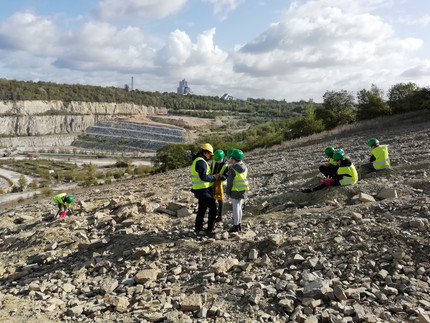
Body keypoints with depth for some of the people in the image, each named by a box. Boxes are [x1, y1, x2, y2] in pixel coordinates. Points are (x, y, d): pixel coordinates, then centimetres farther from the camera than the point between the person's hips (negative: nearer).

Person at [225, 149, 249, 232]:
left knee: (236, 208, 1)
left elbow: (229, 182, -14)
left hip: (235, 191, -6)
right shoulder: (244, 167, 1)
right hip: (243, 190, 6)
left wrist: (227, 192, -3)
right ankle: (239, 225, 25)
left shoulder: (232, 170, -18)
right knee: (239, 208, 17)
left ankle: (235, 226, 7)